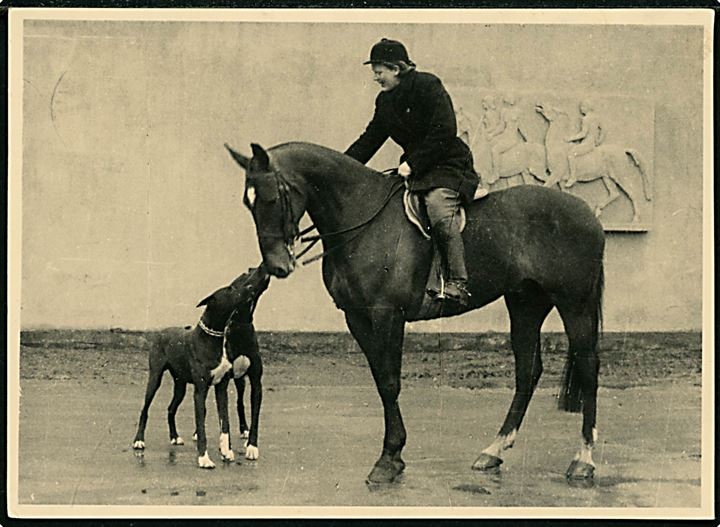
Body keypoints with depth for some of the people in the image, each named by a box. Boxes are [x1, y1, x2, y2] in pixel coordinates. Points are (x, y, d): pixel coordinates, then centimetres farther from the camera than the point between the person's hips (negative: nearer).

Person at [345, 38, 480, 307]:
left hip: (449, 165, -9)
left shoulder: (428, 86, -12)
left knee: (439, 206, -33)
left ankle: (458, 282, -35)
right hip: (414, 169, 9)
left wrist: (413, 164, -22)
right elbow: (370, 139, 16)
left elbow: (443, 133, -19)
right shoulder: (385, 101, 11)